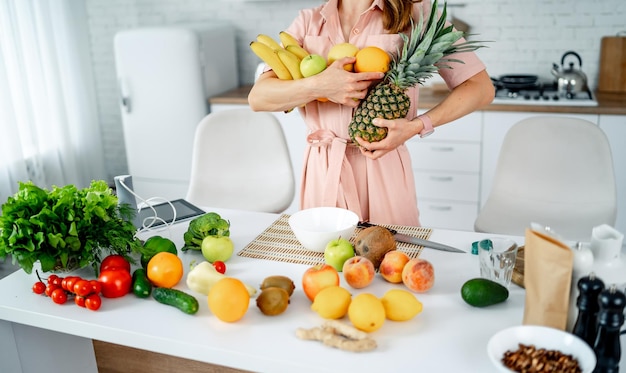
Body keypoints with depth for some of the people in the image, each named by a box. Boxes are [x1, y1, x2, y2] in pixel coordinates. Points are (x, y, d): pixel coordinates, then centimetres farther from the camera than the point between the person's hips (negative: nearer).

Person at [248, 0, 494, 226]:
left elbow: (481, 88, -4)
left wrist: (417, 126, -16)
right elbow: (257, 97, -5)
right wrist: (319, 85, -22)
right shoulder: (308, 21, 6)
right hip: (321, 169, 3)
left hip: (383, 168, -2)